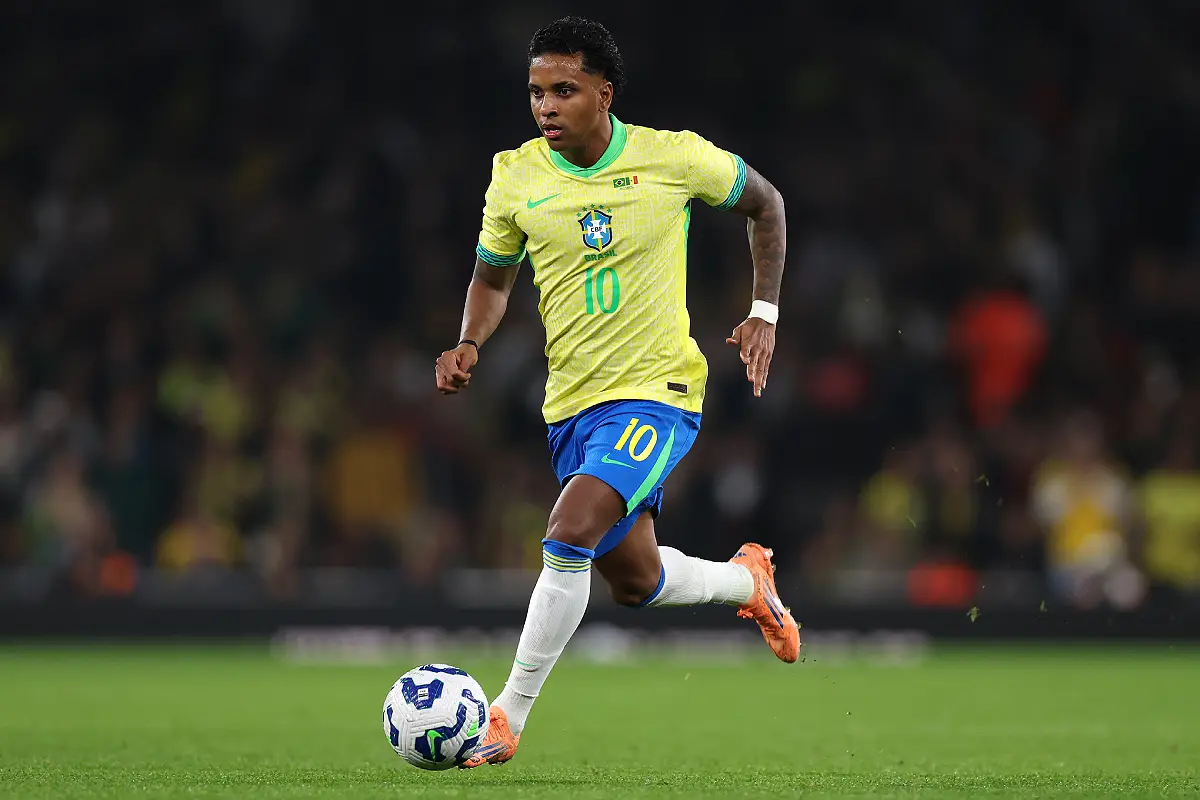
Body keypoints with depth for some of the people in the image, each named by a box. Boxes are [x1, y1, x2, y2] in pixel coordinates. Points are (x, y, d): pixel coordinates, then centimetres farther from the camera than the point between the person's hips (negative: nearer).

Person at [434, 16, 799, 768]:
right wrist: (470, 346, -6)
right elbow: (493, 276, 14)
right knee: (635, 583, 15)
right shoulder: (516, 175, -2)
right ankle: (748, 579, 47)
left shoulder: (674, 158, -10)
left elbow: (764, 203, 9)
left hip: (656, 393, -5)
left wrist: (764, 314, 2)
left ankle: (510, 716, -18)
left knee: (570, 532, -26)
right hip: (572, 404, 5)